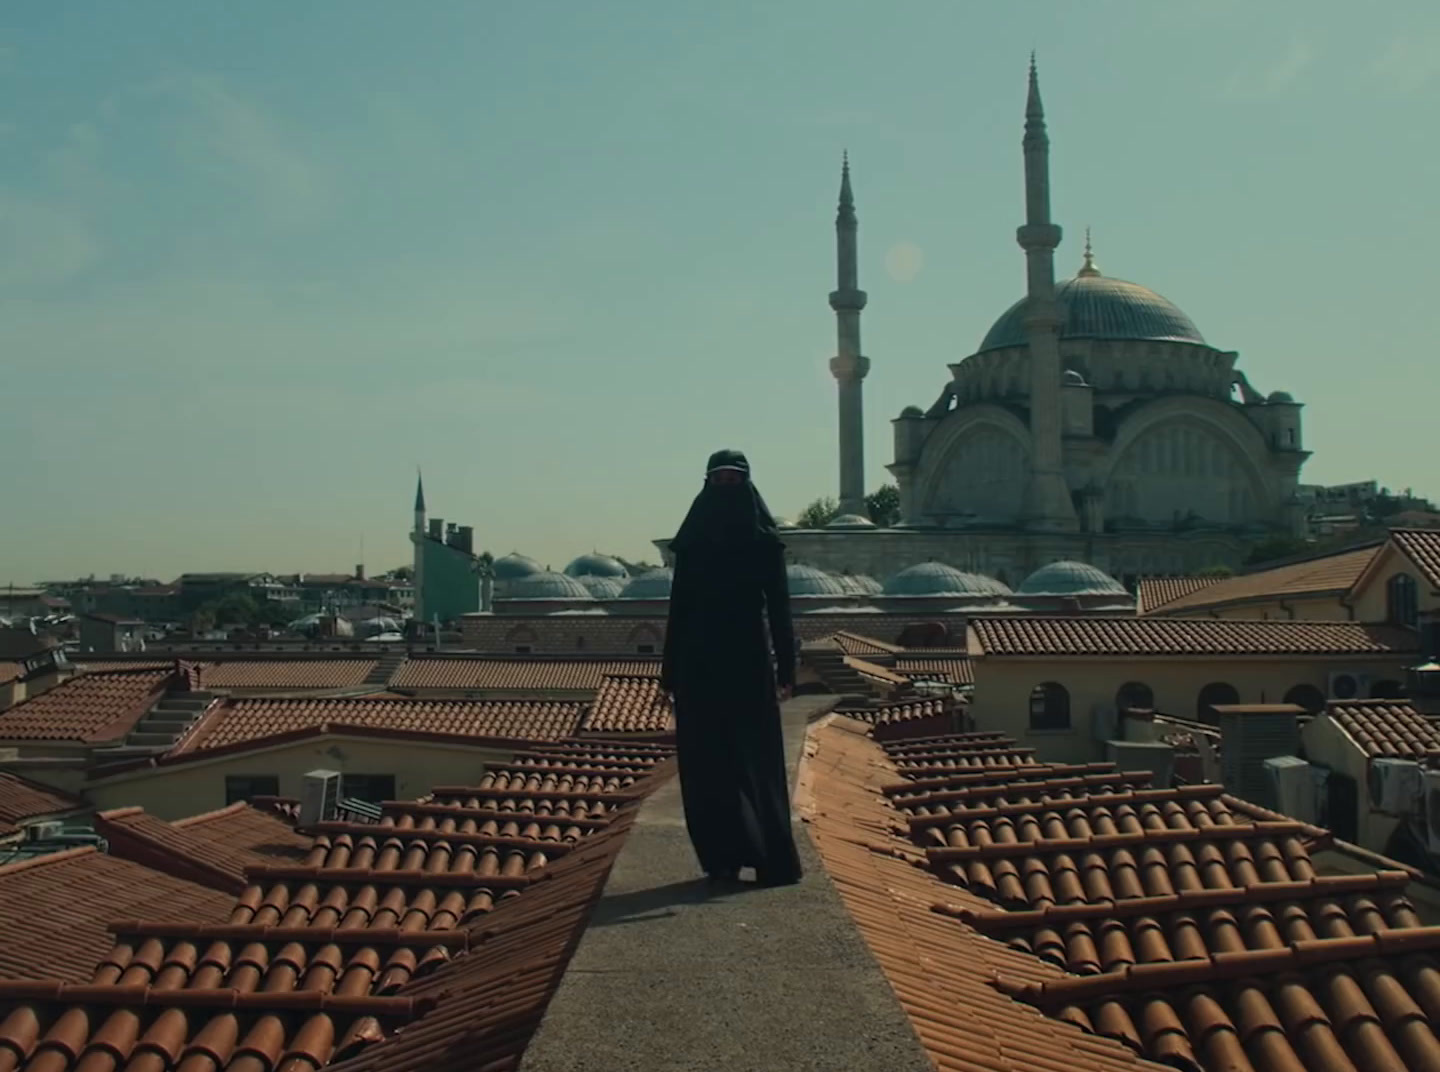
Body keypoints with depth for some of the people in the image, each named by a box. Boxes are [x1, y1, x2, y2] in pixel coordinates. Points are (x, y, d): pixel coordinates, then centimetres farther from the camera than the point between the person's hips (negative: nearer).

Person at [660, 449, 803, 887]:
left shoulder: (764, 540, 2)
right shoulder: (692, 542, 6)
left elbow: (779, 607, 1)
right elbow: (679, 607, 7)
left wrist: (786, 668, -6)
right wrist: (671, 670, 4)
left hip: (749, 661, -2)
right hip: (701, 663, 2)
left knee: (757, 760, -1)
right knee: (708, 762, 2)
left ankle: (774, 860, 5)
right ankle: (721, 857, 10)